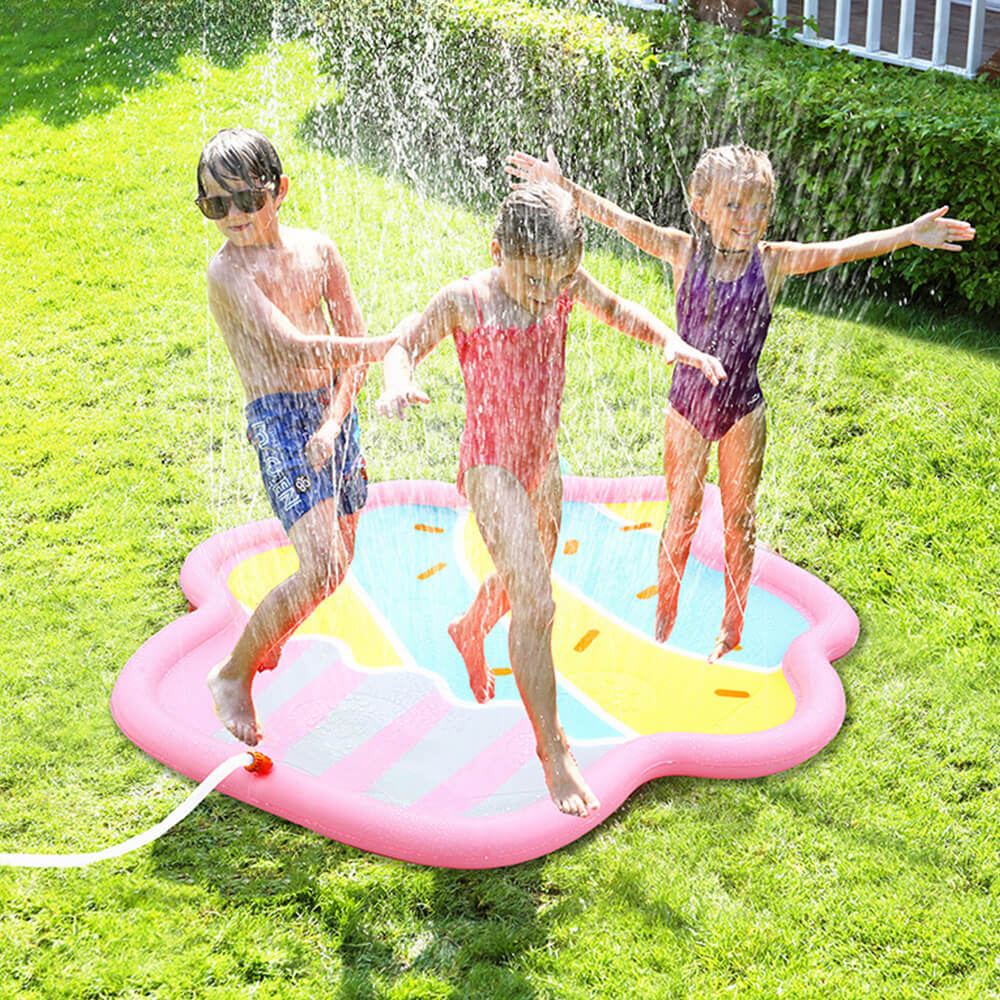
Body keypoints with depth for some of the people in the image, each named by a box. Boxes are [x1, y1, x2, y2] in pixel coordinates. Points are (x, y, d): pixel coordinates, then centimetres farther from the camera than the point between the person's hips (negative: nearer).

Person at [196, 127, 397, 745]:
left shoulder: (318, 250, 5)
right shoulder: (229, 271, -12)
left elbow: (350, 341, 5)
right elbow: (293, 348, -22)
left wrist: (333, 421, -9)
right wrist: (394, 345, -22)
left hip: (334, 410, 6)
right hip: (279, 418, -6)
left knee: (339, 559, 13)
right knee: (323, 567, -15)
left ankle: (266, 644, 39)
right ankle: (234, 675, 4)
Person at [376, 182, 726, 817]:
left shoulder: (564, 281, -7)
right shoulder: (465, 302, -20)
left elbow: (615, 310, 10)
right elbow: (405, 343, -14)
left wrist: (669, 340, -7)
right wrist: (399, 381, -38)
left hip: (543, 460, 7)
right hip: (492, 467, -6)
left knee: (523, 585, 27)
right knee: (536, 604, -14)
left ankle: (469, 633, 60)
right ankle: (552, 747, -1)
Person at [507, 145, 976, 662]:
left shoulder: (771, 261, -9)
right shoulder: (684, 252, -9)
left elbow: (841, 249, -17)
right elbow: (622, 221, -14)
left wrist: (909, 234, -29)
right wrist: (561, 185, -22)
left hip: (742, 408, 1)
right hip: (686, 405, 0)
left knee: (739, 518, 11)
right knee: (681, 517, 9)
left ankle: (731, 627, 28)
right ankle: (663, 624, 26)